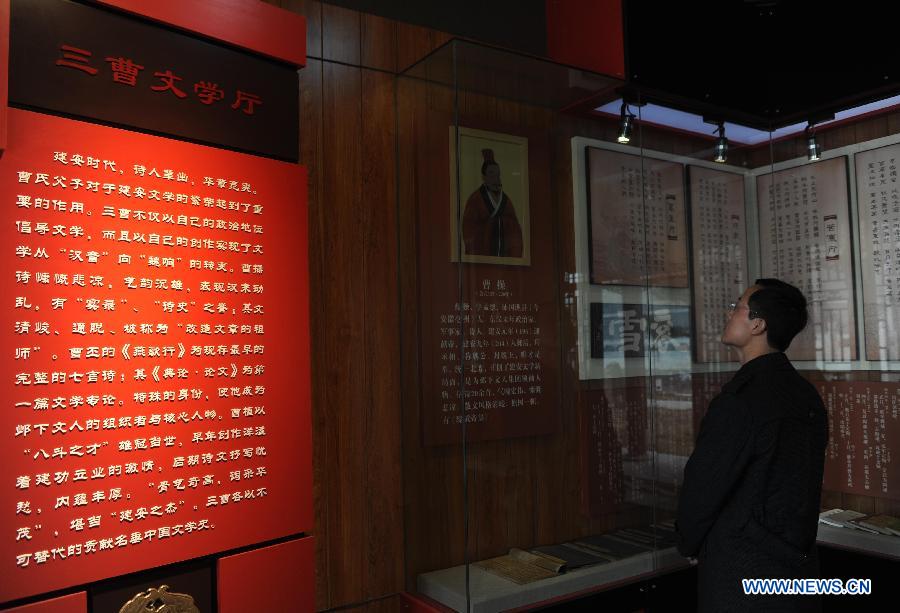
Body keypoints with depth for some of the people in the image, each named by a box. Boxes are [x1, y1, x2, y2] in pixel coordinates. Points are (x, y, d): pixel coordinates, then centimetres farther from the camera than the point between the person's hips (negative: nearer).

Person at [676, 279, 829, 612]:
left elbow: (703, 483, -17)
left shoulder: (739, 399, -23)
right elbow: (803, 486, 11)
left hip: (741, 576, -8)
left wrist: (690, 544, 1)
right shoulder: (807, 395, 3)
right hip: (799, 564, 8)